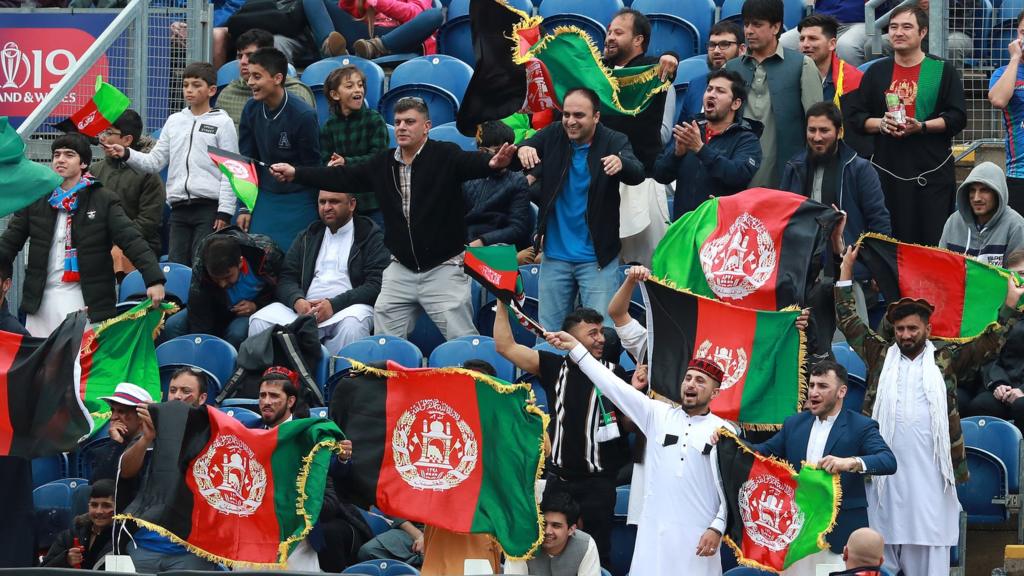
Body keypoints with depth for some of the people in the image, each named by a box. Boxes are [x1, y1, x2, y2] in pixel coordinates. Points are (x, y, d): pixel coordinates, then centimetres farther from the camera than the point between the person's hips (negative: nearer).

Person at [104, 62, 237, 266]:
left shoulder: (222, 123, 2)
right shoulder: (174, 121, 17)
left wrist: (225, 212, -11)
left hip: (209, 207, -5)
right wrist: (125, 154, -5)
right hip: (179, 209, 5)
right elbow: (154, 162, 12)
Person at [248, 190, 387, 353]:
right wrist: (297, 301, -9)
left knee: (352, 324, -40)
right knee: (259, 322, -23)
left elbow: (375, 284, -4)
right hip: (305, 307, 4)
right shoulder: (307, 237, 24)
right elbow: (286, 278, 15)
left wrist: (334, 305, -16)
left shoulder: (371, 236, 8)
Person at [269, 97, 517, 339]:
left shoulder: (445, 155, -10)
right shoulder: (383, 163, 7)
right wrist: (295, 173, 8)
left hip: (443, 268, -5)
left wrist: (493, 163, -53)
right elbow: (343, 178, 11)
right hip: (401, 270, 6)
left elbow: (472, 163, -29)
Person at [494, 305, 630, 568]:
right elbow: (505, 346, 4)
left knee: (596, 553, -2)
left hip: (597, 484, -2)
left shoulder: (613, 373, 0)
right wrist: (503, 303, -1)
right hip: (558, 480, 2)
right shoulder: (554, 367, 4)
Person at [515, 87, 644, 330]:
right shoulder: (553, 136, 1)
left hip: (597, 258, -3)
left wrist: (621, 162, -47)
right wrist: (522, 150, -32)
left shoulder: (614, 142, -7)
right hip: (555, 256, 3)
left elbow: (637, 174, -23)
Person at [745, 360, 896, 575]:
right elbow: (765, 452, 18)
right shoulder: (795, 424, 14)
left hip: (840, 533, -5)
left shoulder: (861, 427, -2)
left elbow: (889, 461, -15)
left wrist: (851, 463, -33)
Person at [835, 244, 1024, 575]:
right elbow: (849, 322, 18)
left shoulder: (946, 360, 9)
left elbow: (988, 344, 10)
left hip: (929, 472, -1)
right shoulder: (880, 355, 12)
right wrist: (846, 271, 19)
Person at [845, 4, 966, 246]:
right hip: (888, 170, 2)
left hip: (932, 172, -2)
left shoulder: (943, 71, 4)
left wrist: (921, 126, -15)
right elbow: (855, 115, 12)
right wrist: (881, 124, -7)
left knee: (933, 242, -7)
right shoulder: (876, 72, 13)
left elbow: (957, 118, -2)